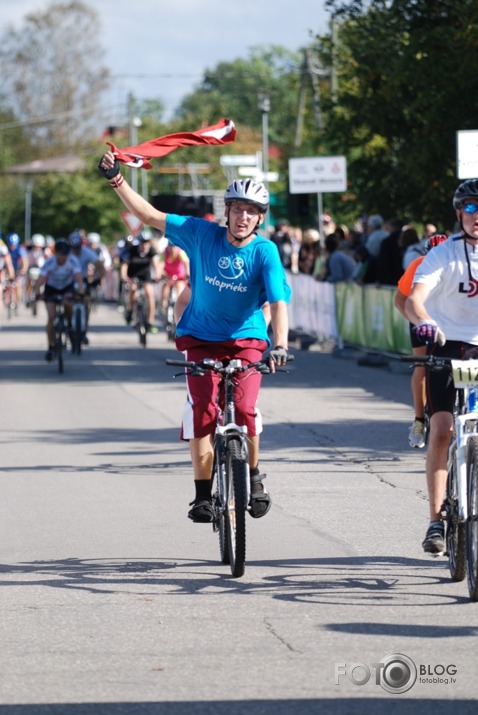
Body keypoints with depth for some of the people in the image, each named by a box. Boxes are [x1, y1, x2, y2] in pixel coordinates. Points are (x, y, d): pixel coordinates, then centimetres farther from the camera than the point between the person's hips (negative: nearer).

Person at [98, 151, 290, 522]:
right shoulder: (202, 234, -7)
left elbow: (279, 301, -24)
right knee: (202, 409, -14)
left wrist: (280, 344, -39)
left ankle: (254, 476, 7)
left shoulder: (265, 252, -13)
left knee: (245, 410, -19)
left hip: (246, 339, -1)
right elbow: (149, 215, -4)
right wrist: (116, 180, -11)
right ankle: (203, 493, -5)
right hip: (202, 338, 2)